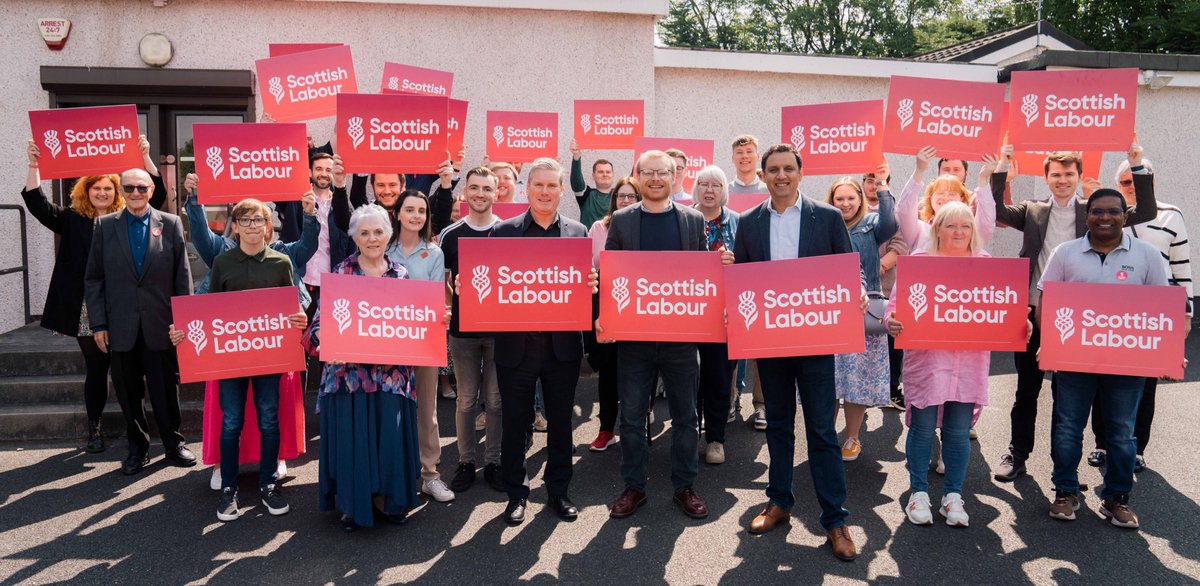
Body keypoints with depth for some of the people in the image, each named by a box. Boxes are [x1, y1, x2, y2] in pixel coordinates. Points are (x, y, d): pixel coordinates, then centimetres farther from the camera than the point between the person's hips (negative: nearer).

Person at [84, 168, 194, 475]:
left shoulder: (171, 224, 3)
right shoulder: (105, 225, 5)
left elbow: (182, 275, 2)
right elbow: (93, 278, 5)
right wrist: (98, 323, -1)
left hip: (160, 325, -1)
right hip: (121, 327, 1)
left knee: (166, 389, 7)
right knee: (129, 392, 10)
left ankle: (174, 443, 22)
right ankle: (137, 447, 24)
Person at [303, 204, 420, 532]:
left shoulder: (401, 275, 8)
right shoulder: (340, 274, 1)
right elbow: (321, 321, -2)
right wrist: (322, 336, -22)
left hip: (391, 373, 2)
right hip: (349, 373, -2)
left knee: (390, 436, 4)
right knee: (351, 437, 2)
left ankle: (388, 498, 22)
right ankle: (351, 504, 19)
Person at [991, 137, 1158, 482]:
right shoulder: (1032, 212, 7)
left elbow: (1146, 214, -1)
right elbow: (995, 210, -7)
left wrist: (1137, 165, -8)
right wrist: (1003, 166, -12)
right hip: (1032, 315, 0)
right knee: (1026, 391, 11)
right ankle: (1017, 454, 23)